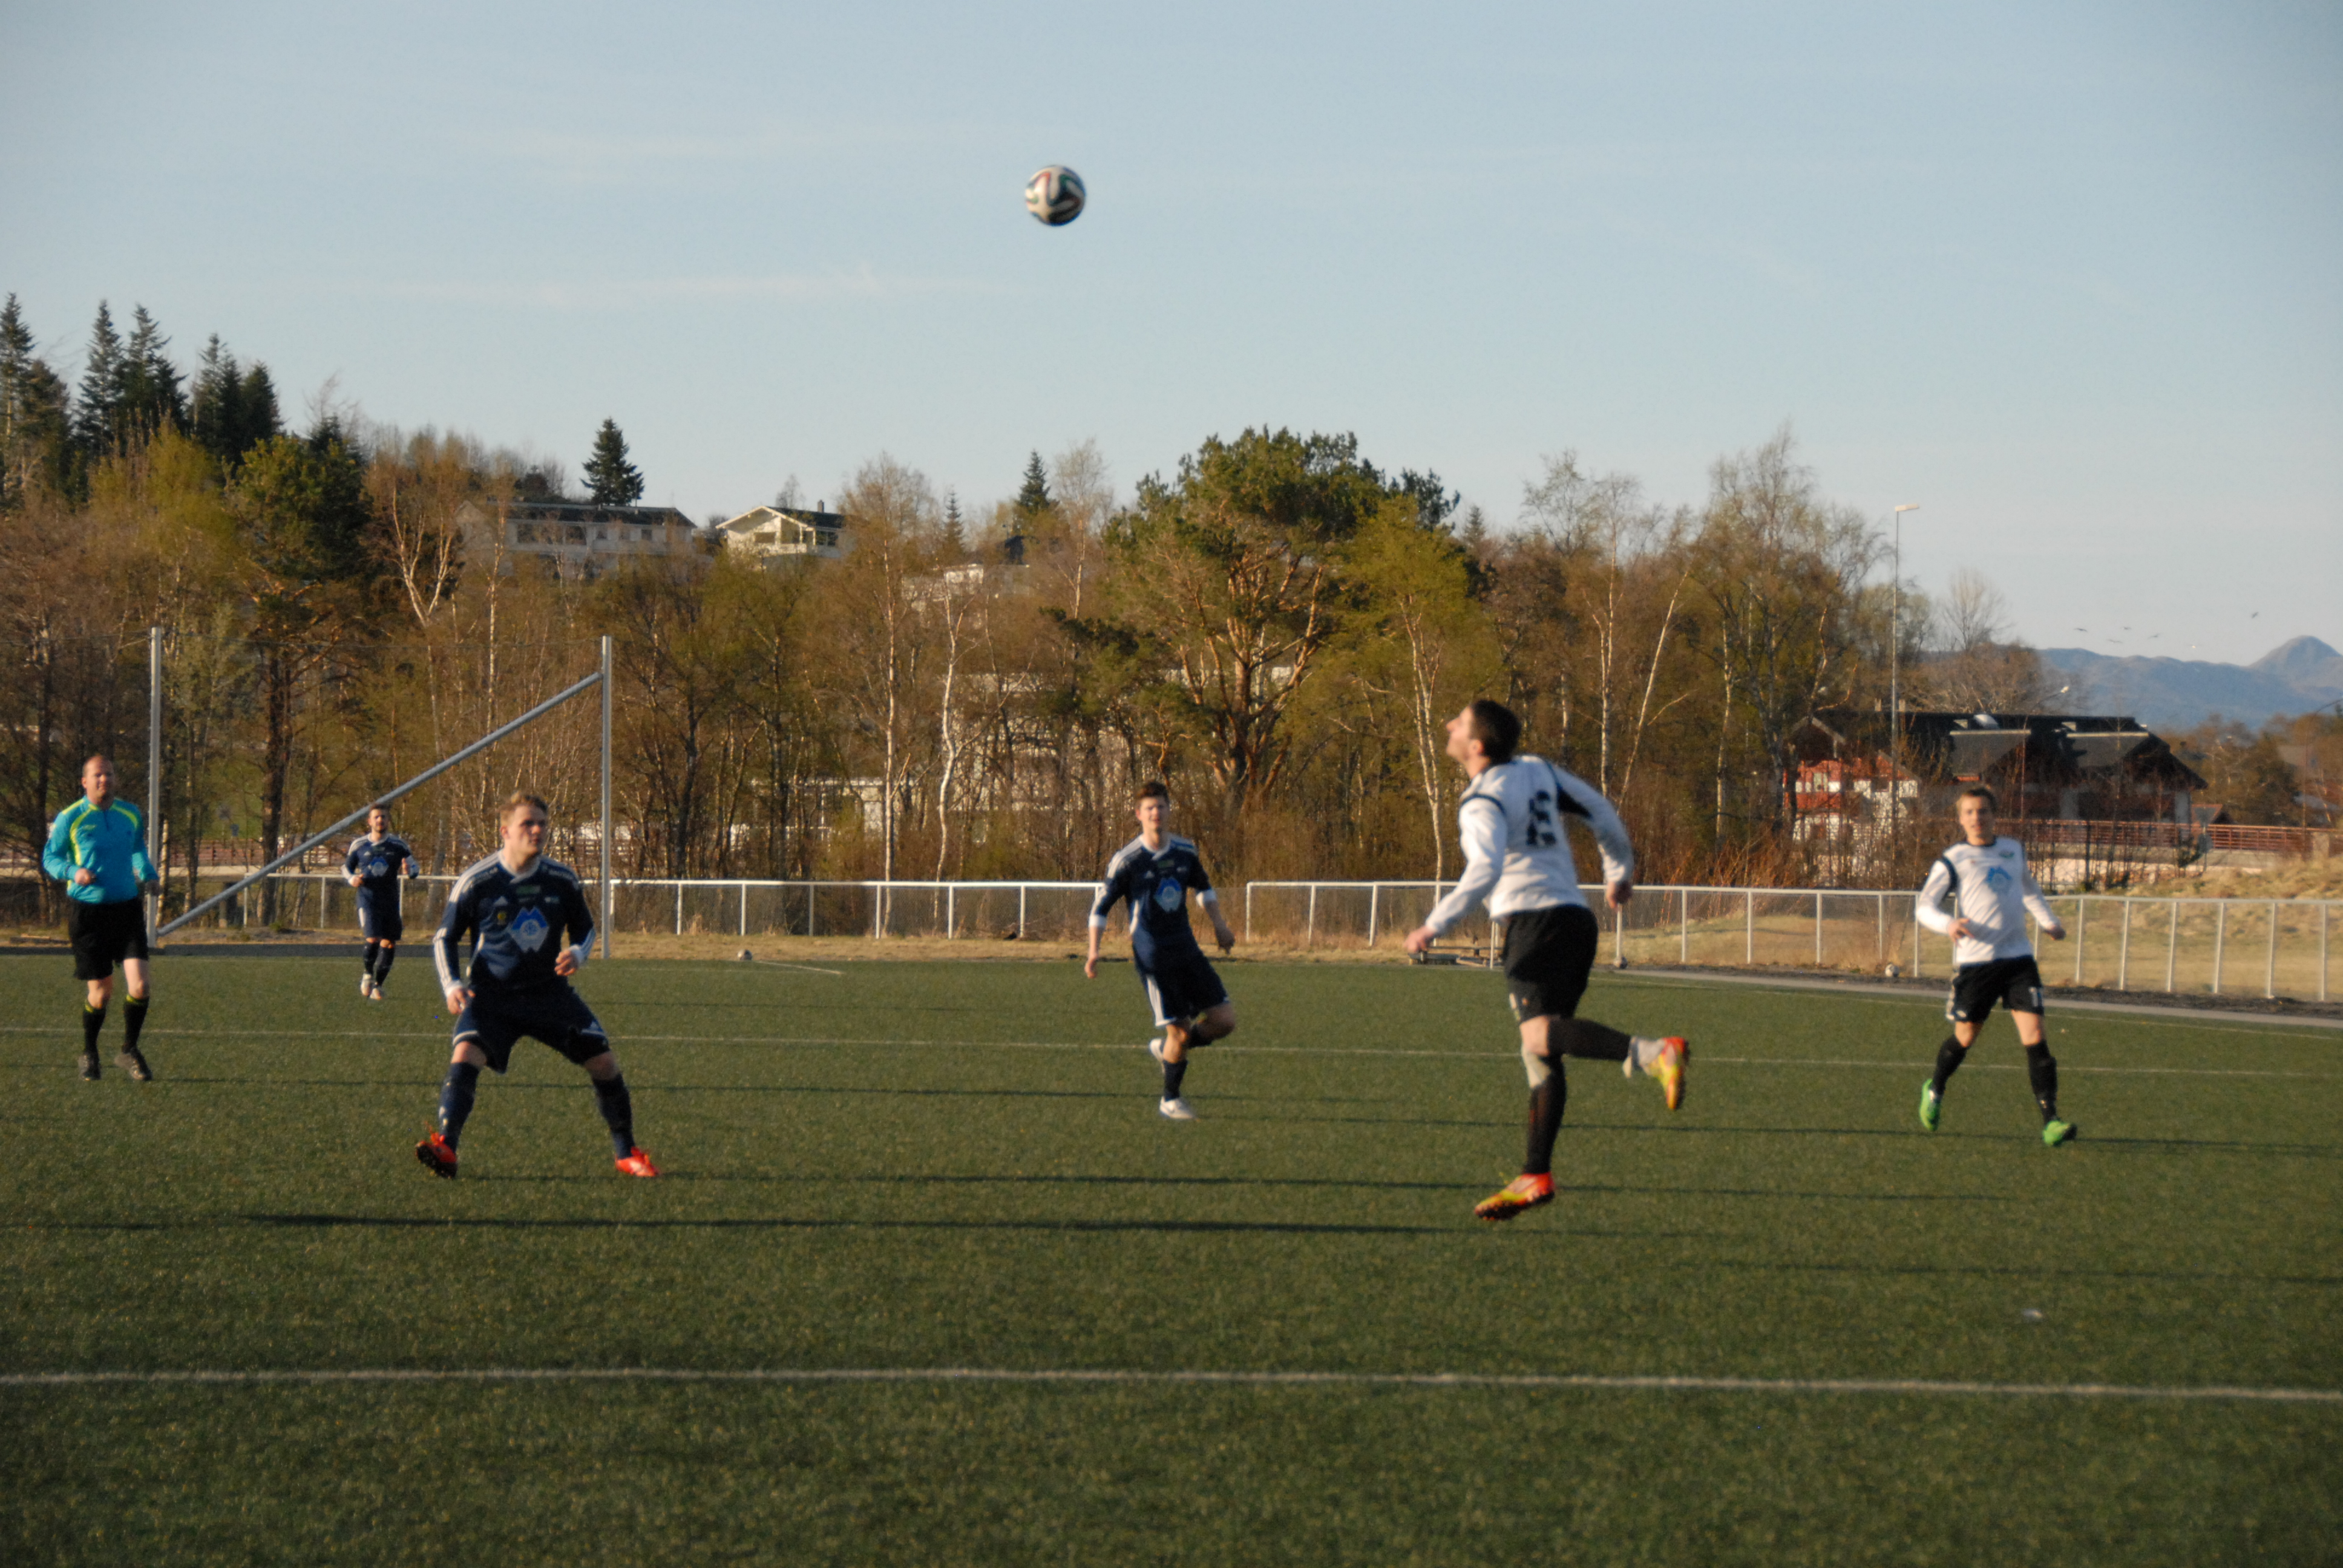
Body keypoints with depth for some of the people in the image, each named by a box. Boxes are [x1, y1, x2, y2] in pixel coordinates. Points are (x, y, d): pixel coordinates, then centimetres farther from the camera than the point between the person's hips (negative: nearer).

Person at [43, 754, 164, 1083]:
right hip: (87, 911, -3)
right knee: (101, 993, 0)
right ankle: (89, 1054, 27)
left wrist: (149, 875, 7)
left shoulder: (131, 815, 8)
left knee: (140, 987, -10)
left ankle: (129, 1052, 13)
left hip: (127, 908, 3)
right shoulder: (69, 818, -4)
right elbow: (50, 858, 3)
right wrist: (73, 872, -16)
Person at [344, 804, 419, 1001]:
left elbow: (415, 866, 10)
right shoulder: (359, 845, 4)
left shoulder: (398, 845, 3)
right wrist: (352, 879, -6)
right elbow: (346, 866, 16)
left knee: (389, 944, 2)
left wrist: (409, 870, -15)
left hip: (390, 901, 2)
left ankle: (377, 985, 18)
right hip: (368, 900, -2)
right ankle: (368, 975, 7)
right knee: (373, 939, -19)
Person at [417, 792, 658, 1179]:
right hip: (492, 994, -3)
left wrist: (577, 953, -10)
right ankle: (445, 1147, -35)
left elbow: (585, 928, 14)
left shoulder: (563, 881, -2)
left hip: (550, 991, 3)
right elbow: (444, 938, 0)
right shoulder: (476, 883, -10)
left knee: (604, 1063, -4)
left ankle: (627, 1154, 12)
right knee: (465, 1056, -28)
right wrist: (452, 986, -16)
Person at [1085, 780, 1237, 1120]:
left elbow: (1203, 888, 25)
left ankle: (1165, 1047, 22)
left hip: (1187, 950, 5)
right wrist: (1094, 951, -13)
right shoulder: (1126, 860, -9)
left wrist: (1218, 923, 15)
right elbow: (1100, 906, -4)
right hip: (1153, 959, -5)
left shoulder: (1186, 851, 5)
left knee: (1225, 1021, -2)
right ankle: (1170, 1100, 17)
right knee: (1179, 1032, -6)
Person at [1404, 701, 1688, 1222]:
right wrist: (1619, 871, 39)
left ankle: (1655, 1053, -45)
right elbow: (1601, 812, 24)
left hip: (1535, 920, -9)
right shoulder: (1537, 772, 17)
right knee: (1541, 1058, 9)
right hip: (1577, 919, 9)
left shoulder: (1481, 802, -7)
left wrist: (1435, 926, -21)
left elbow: (1486, 868, -22)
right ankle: (1536, 1177, 7)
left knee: (1539, 1034, -27)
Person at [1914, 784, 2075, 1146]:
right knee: (1965, 1037, 9)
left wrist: (2049, 921, 22)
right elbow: (1924, 906, -8)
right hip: (1974, 962, -3)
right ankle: (1934, 1090, 40)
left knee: (2035, 1035, -10)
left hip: (2018, 957, 3)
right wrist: (1948, 924, -27)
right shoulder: (1952, 860, -2)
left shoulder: (2014, 850, 13)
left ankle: (2050, 1121, -14)